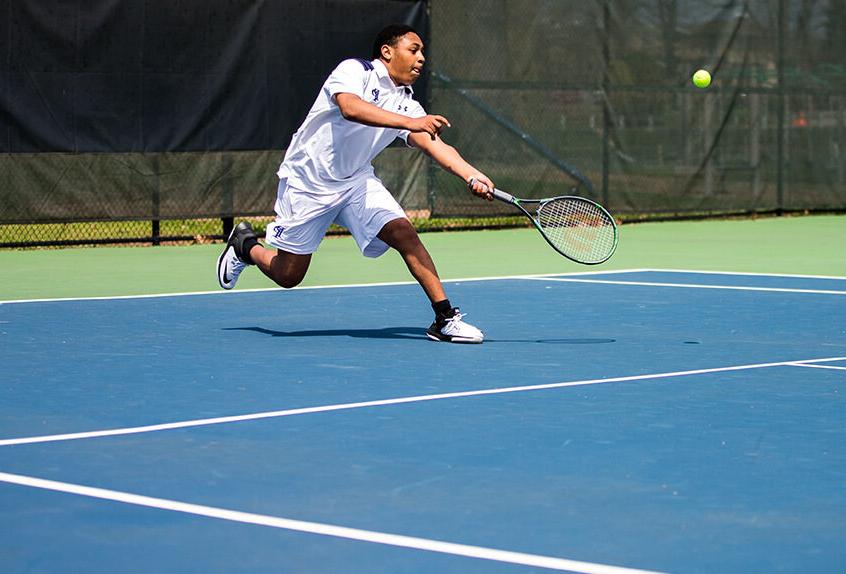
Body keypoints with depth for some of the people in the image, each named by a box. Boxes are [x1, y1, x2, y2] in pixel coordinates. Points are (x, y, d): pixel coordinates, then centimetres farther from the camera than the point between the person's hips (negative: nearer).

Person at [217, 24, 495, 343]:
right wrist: (410, 122, -46)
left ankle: (444, 318, -14)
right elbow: (350, 107, -37)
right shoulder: (355, 71, -15)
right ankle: (245, 245, 34)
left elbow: (435, 145, -11)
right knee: (288, 275, 2)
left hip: (357, 181, 5)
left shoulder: (407, 106, 2)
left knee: (403, 233, -17)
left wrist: (472, 176, -29)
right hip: (308, 181, -5)